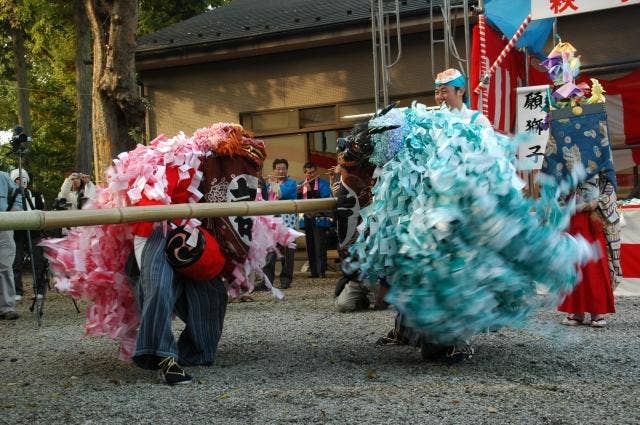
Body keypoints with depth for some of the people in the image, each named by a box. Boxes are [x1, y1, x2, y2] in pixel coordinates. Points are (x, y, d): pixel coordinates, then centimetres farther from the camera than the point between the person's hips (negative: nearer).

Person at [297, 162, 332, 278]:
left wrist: (311, 191, -20)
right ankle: (313, 272, 12)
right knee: (310, 247, 7)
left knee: (320, 246, -7)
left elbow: (326, 198, -15)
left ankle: (321, 272, -6)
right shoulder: (301, 184, 13)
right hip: (307, 219, 5)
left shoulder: (323, 183, -1)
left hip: (319, 219, -5)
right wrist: (298, 193, -9)